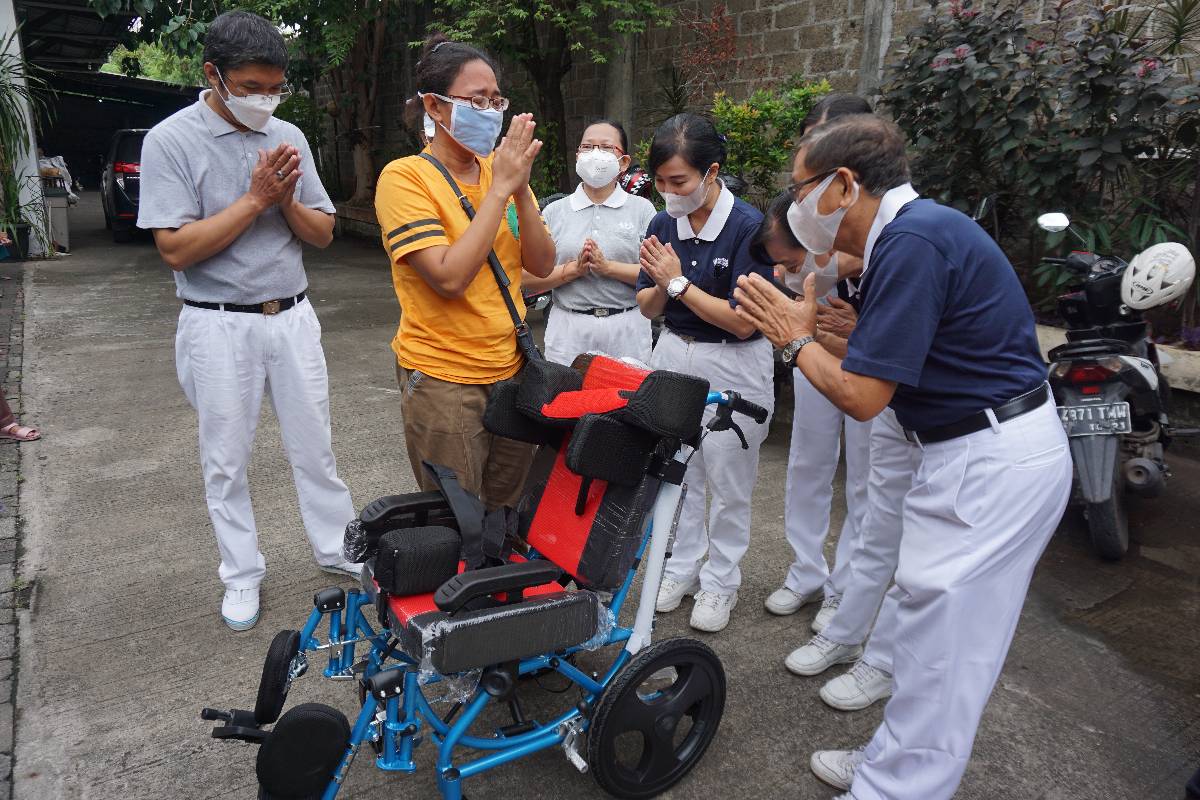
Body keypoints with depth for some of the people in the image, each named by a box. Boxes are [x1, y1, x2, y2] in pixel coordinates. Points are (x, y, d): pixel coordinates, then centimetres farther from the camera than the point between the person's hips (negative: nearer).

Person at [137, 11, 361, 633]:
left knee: (314, 446, 12)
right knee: (226, 462, 8)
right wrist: (256, 197, -18)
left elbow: (322, 234, 6)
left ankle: (337, 548, 28)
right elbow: (176, 249, -16)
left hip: (293, 318, 3)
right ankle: (242, 577, 24)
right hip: (219, 326, -3)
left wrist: (287, 200, -13)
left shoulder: (288, 137, 4)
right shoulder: (171, 141, -9)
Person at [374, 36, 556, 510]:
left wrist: (520, 189, -13)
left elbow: (542, 265, 0)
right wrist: (500, 189, -20)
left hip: (511, 368, 5)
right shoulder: (405, 177, -12)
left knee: (511, 511, 18)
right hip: (443, 377, -5)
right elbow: (449, 278, -23)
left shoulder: (501, 170, 5)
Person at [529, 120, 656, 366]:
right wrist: (574, 269, -13)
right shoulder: (554, 212, 6)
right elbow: (530, 279, 0)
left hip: (627, 331, 0)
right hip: (569, 330, 0)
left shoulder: (642, 209, 4)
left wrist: (608, 267, -15)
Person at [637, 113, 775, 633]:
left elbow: (743, 321, -21)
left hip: (734, 366, -5)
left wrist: (679, 283, -19)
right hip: (674, 356, 5)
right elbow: (648, 308, 4)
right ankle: (682, 566, 34)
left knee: (728, 483, 9)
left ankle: (720, 581, 28)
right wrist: (659, 286, -18)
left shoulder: (748, 227, -18)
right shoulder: (663, 226, -1)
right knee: (677, 471, 15)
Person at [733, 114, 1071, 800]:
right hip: (984, 452, 10)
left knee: (941, 646, 1)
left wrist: (797, 338, -6)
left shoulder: (911, 243, -21)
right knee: (930, 623, 18)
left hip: (990, 464, -10)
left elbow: (860, 395, -21)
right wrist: (811, 319, 7)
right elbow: (887, 348, 14)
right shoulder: (918, 228, 11)